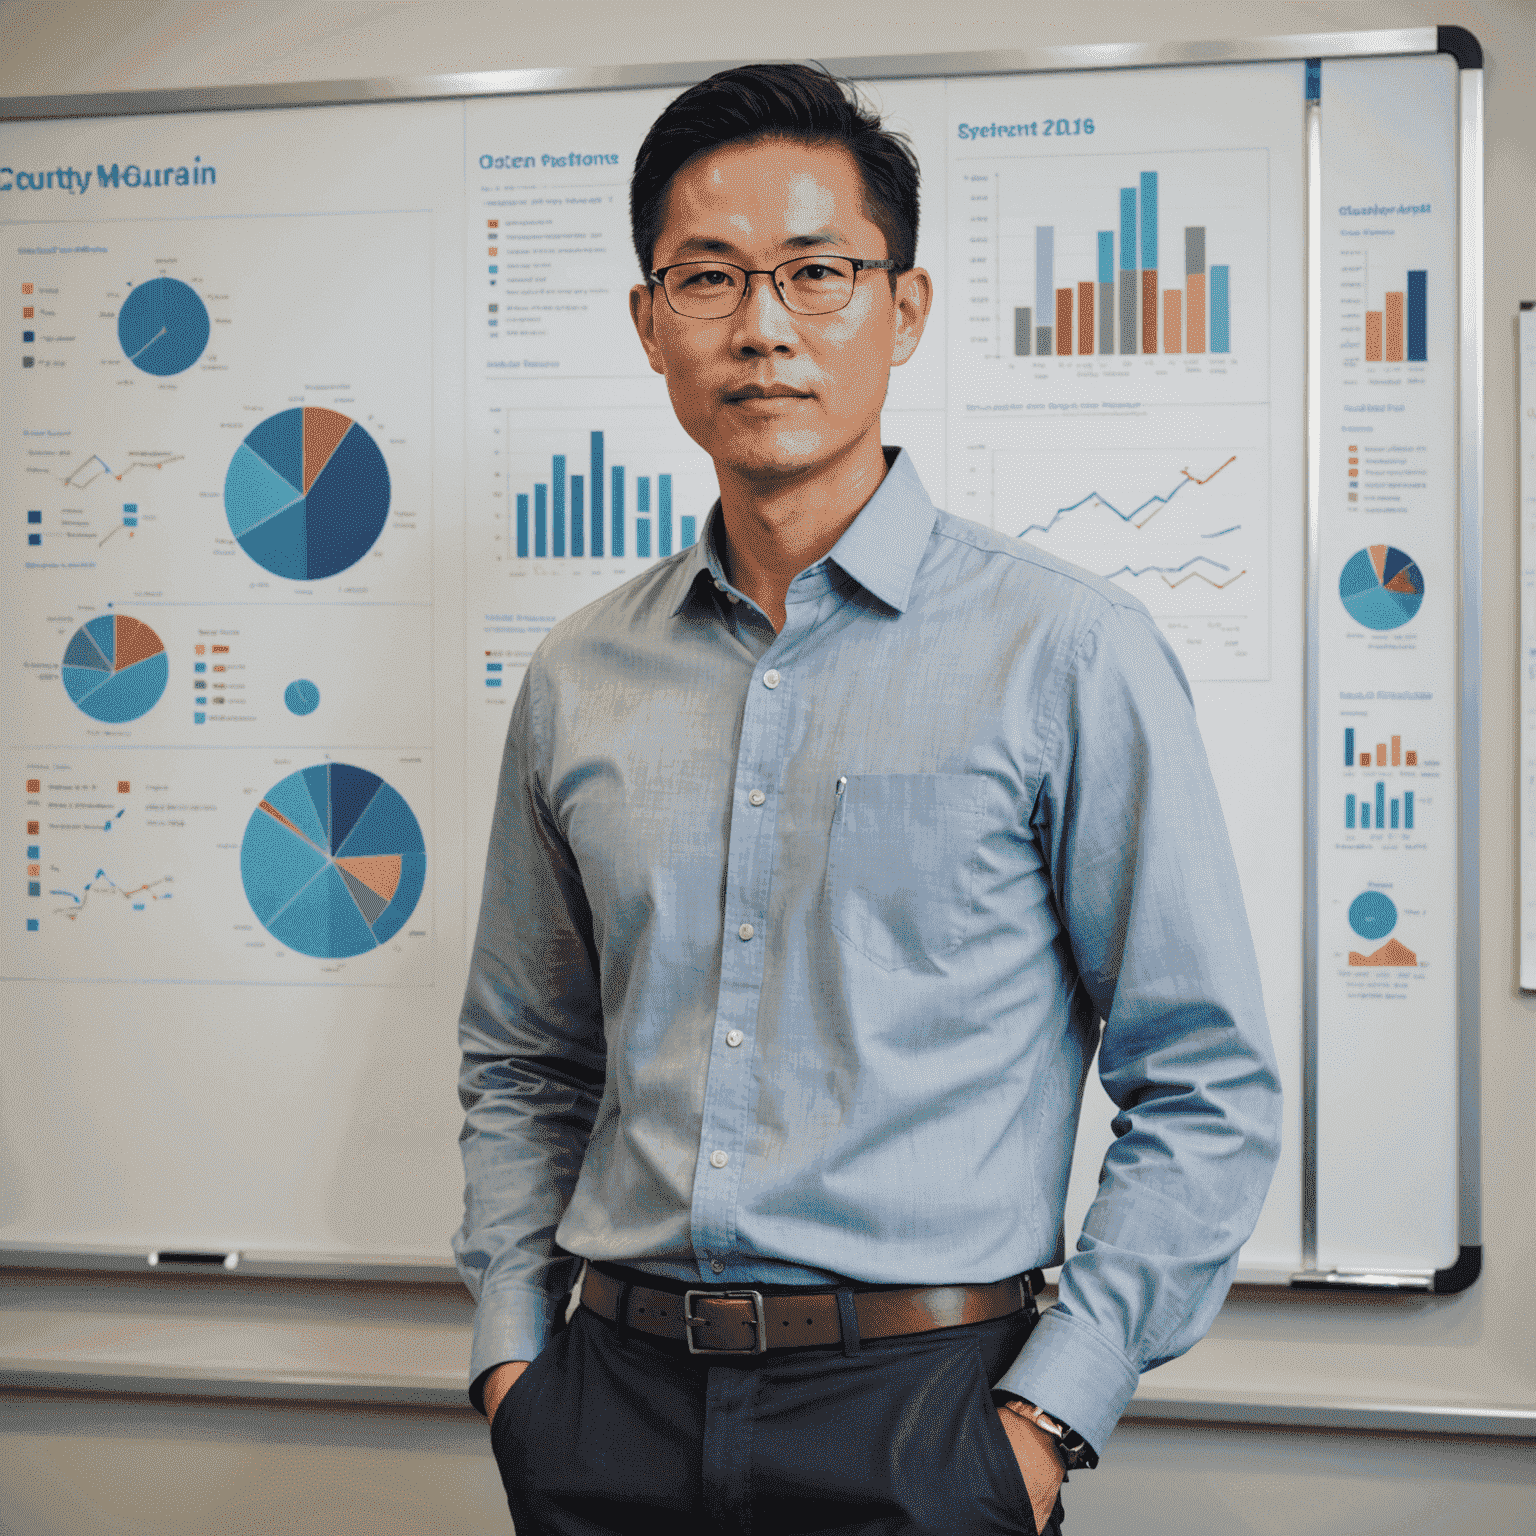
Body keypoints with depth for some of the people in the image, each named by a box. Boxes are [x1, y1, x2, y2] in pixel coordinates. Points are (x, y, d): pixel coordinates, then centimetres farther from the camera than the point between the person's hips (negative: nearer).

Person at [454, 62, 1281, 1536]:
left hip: (915, 1412, -3)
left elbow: (1206, 1089, -6)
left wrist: (1048, 1414, -10)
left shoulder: (1066, 652, -7)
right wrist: (513, 1352, 5)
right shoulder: (576, 680, 5)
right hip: (614, 1397, 4)